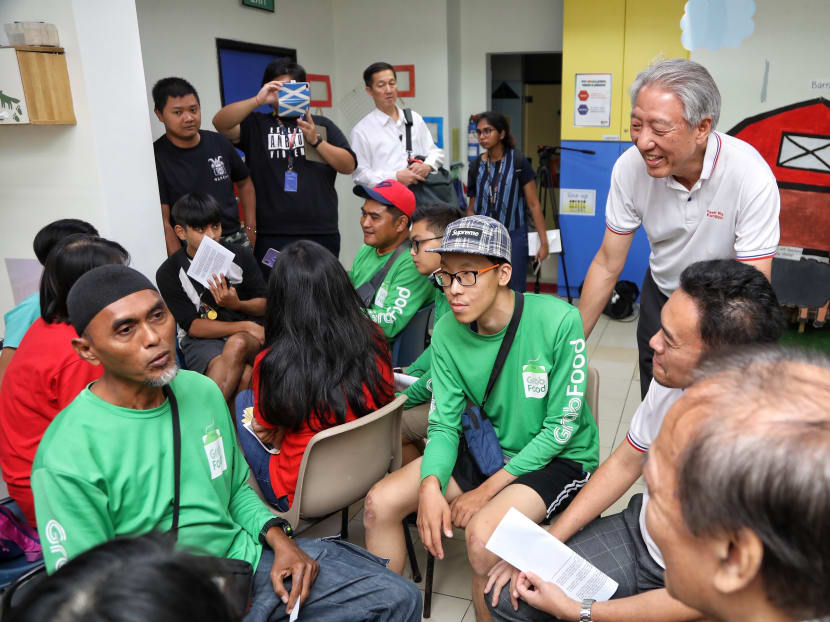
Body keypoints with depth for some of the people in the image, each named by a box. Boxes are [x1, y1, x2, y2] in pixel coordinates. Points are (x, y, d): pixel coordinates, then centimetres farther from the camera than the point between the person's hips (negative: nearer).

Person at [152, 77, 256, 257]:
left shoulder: (218, 142, 6)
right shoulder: (156, 157, -7)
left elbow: (244, 183, 20)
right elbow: (162, 222, -10)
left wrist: (250, 229, 9)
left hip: (235, 240, 4)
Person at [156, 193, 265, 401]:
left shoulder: (239, 257, 0)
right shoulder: (169, 273, -4)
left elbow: (264, 305, 6)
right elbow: (192, 326, -8)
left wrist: (237, 304, -18)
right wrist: (246, 326, -19)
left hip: (248, 336, 2)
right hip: (202, 339, -2)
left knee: (237, 345, -35)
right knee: (243, 375, -33)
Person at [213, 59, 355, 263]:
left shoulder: (322, 125, 15)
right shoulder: (256, 125, 10)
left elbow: (349, 166, 6)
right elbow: (220, 123, -8)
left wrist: (316, 140, -8)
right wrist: (257, 100, -20)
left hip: (322, 234, 2)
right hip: (271, 237, -1)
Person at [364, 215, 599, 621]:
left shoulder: (558, 320, -23)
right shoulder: (447, 333, -9)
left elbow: (561, 428, -18)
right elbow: (444, 425, -6)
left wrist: (487, 489, -18)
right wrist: (431, 485, -27)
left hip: (561, 458, -4)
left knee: (482, 532, -31)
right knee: (380, 503, -9)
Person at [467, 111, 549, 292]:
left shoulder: (518, 161, -6)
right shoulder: (476, 165, 4)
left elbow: (533, 205, -5)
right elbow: (472, 209, 11)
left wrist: (544, 242, -7)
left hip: (514, 236, -3)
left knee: (515, 291, 0)